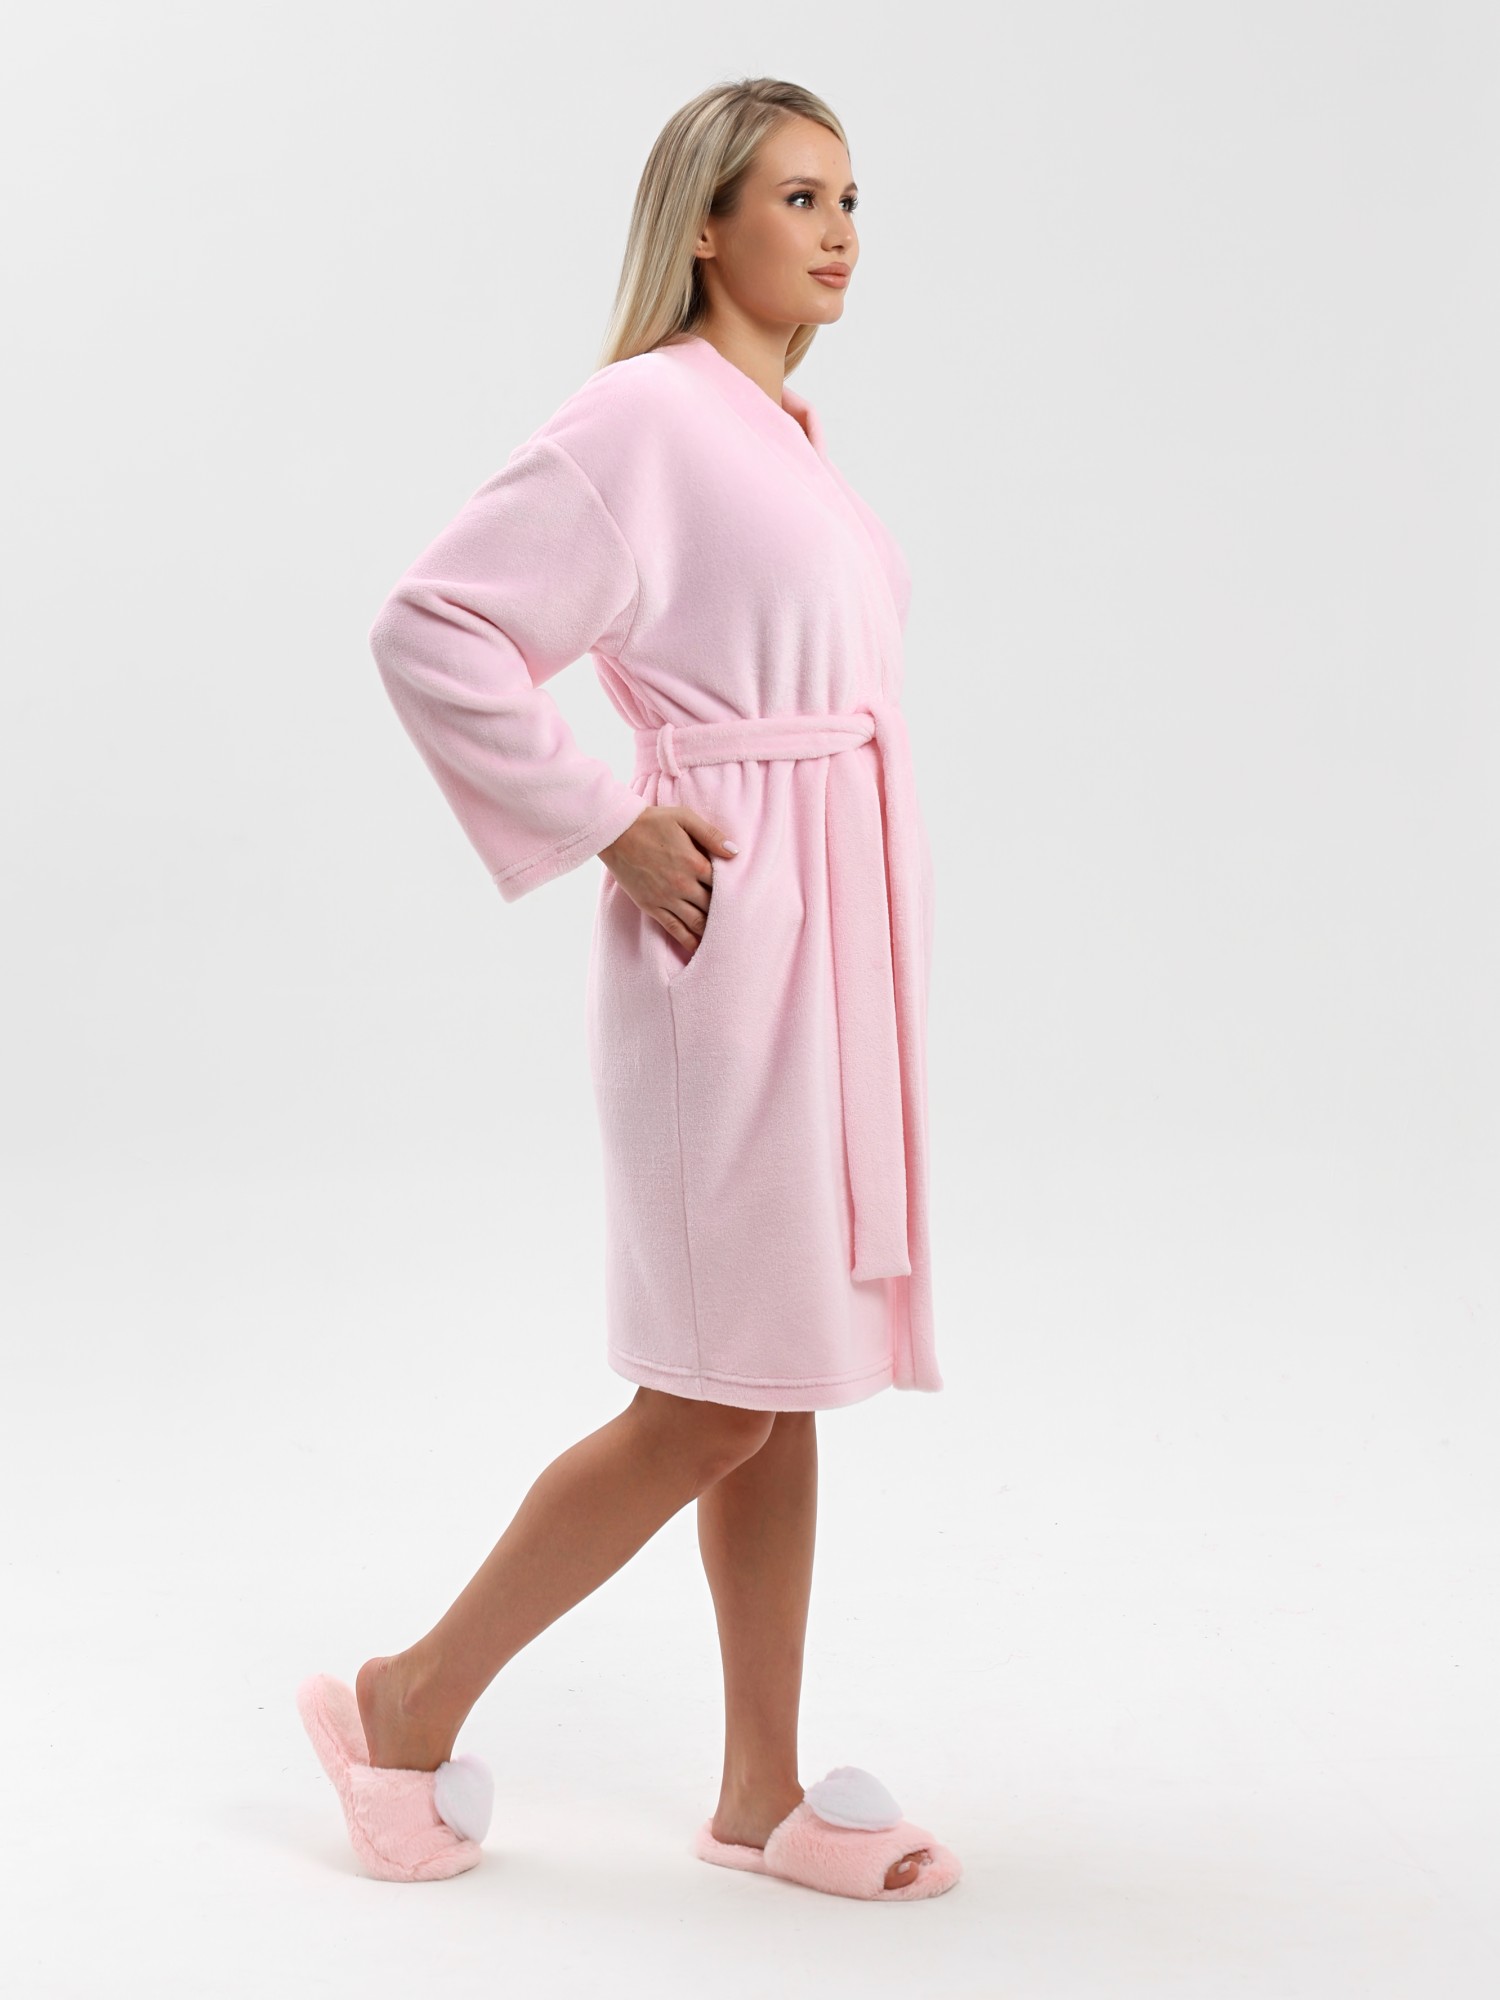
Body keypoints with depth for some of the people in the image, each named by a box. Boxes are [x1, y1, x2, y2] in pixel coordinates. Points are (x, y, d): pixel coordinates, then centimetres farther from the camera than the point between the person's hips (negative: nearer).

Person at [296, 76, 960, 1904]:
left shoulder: (785, 438, 15)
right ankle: (410, 1707, 11)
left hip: (836, 942, 9)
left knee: (784, 1389, 11)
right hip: (731, 943, -9)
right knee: (715, 1401, -4)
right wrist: (608, 832, -16)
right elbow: (431, 631, -17)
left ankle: (762, 1795, 20)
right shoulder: (644, 419, -12)